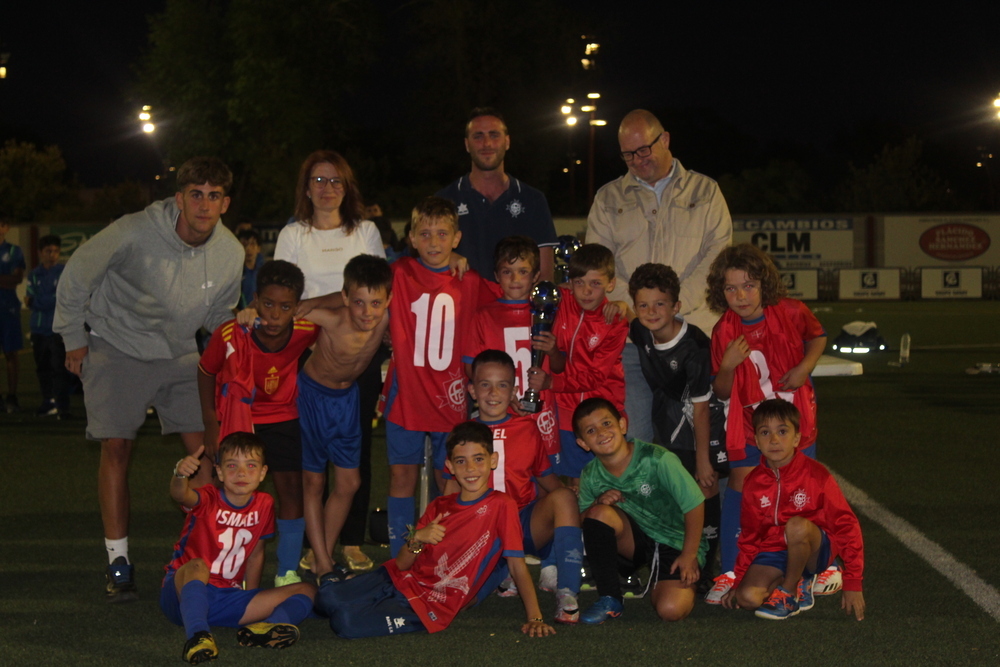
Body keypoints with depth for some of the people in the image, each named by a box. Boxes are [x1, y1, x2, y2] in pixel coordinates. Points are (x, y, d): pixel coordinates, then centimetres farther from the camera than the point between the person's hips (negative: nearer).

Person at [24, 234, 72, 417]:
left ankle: (62, 406, -6)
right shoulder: (34, 275, 11)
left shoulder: (64, 272, -1)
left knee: (59, 369, -8)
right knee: (42, 368, 11)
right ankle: (48, 402, 22)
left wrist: (36, 302, -4)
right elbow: (30, 301, 3)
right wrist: (48, 302, -11)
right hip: (39, 329, 4)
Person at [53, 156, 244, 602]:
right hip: (116, 349, -4)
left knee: (204, 446, -6)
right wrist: (74, 339, -3)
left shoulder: (231, 252, -11)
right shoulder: (133, 234, -27)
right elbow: (76, 277, -10)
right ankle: (118, 563, 3)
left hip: (179, 354, 4)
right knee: (117, 448, -7)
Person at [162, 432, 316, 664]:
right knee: (197, 567, -39)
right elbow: (180, 496, -35)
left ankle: (262, 628, -36)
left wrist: (253, 604, 14)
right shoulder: (208, 500, -11)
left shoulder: (264, 505, 3)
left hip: (227, 599, 5)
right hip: (184, 592, -5)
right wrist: (180, 474, -58)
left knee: (306, 590, -7)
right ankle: (197, 636, -53)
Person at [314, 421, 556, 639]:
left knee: (347, 622, -25)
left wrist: (535, 618, -18)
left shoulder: (502, 506, -6)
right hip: (398, 580, 6)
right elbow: (402, 565, 7)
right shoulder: (438, 507, 13)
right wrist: (416, 539, -15)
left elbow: (518, 567, -8)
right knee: (327, 598, -16)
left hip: (428, 608, -5)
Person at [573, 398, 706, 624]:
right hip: (637, 540, 4)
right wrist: (598, 503, -20)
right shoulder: (590, 476, -8)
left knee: (671, 610, -27)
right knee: (599, 513, -27)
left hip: (675, 544, -4)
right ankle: (609, 599, -11)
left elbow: (694, 504, -17)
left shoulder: (657, 460, -22)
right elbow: (582, 521, 1)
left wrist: (689, 556, -14)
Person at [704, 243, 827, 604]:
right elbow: (722, 392, -6)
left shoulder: (791, 312, -12)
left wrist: (805, 366, -9)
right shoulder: (724, 332, -10)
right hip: (749, 421, 0)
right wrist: (727, 366, -27)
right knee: (740, 484, -11)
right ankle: (729, 573, -6)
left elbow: (817, 336, 9)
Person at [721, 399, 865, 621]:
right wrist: (738, 581, 8)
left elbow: (846, 526, -13)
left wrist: (853, 583, -16)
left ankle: (789, 593, -13)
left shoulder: (815, 475, -14)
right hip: (773, 552, 4)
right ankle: (800, 582, 6)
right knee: (747, 598, -24)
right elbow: (749, 536, 12)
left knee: (797, 525, -37)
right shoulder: (753, 483, -1)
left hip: (815, 550, -4)